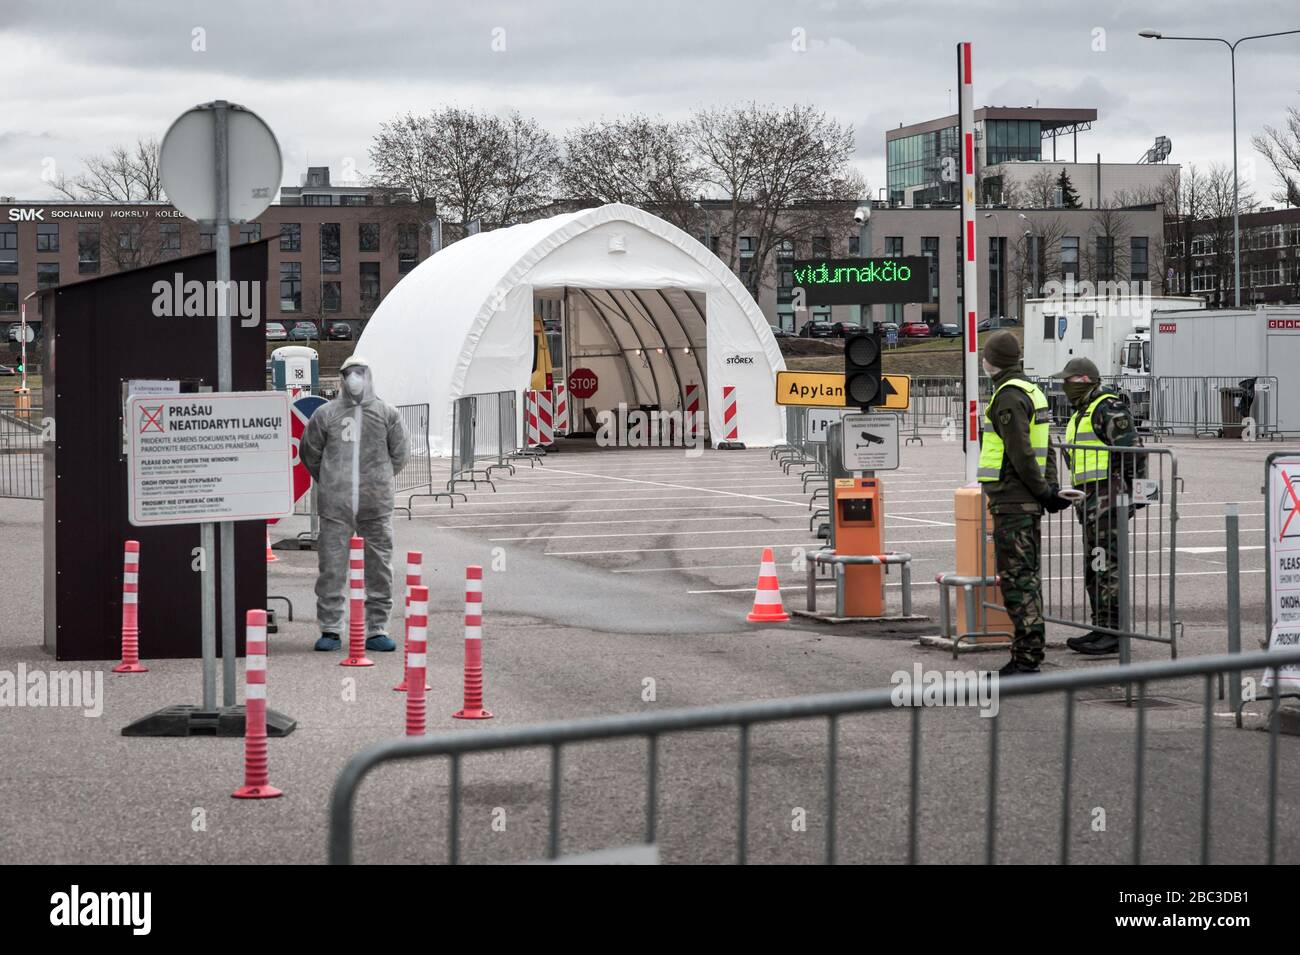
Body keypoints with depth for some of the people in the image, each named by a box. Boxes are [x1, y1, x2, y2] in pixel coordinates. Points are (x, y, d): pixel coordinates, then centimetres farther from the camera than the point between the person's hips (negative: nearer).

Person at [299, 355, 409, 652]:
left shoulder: (387, 414, 5)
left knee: (379, 569, 4)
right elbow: (308, 452, 13)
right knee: (331, 568, 0)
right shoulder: (325, 414, 3)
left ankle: (377, 630, 12)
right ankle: (330, 630, 7)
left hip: (377, 506, 1)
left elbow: (399, 454, 15)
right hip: (335, 507, -1)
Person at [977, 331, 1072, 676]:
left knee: (1016, 577, -9)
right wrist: (1050, 486, 11)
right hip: (1029, 502, 10)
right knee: (1027, 576, 12)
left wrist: (1044, 491, -11)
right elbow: (1046, 448, 17)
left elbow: (1021, 454, -19)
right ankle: (1030, 652, 16)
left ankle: (1027, 657, -11)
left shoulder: (1008, 397, -15)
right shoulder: (1033, 392, 17)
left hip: (1011, 500, -10)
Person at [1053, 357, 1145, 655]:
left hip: (1109, 494, -11)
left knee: (1107, 564, -11)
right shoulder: (1084, 412, 22)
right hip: (1091, 498, 11)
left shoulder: (1110, 409, -11)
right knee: (1095, 566, 11)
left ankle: (1114, 633, -11)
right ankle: (1101, 628, 16)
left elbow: (1133, 451, -16)